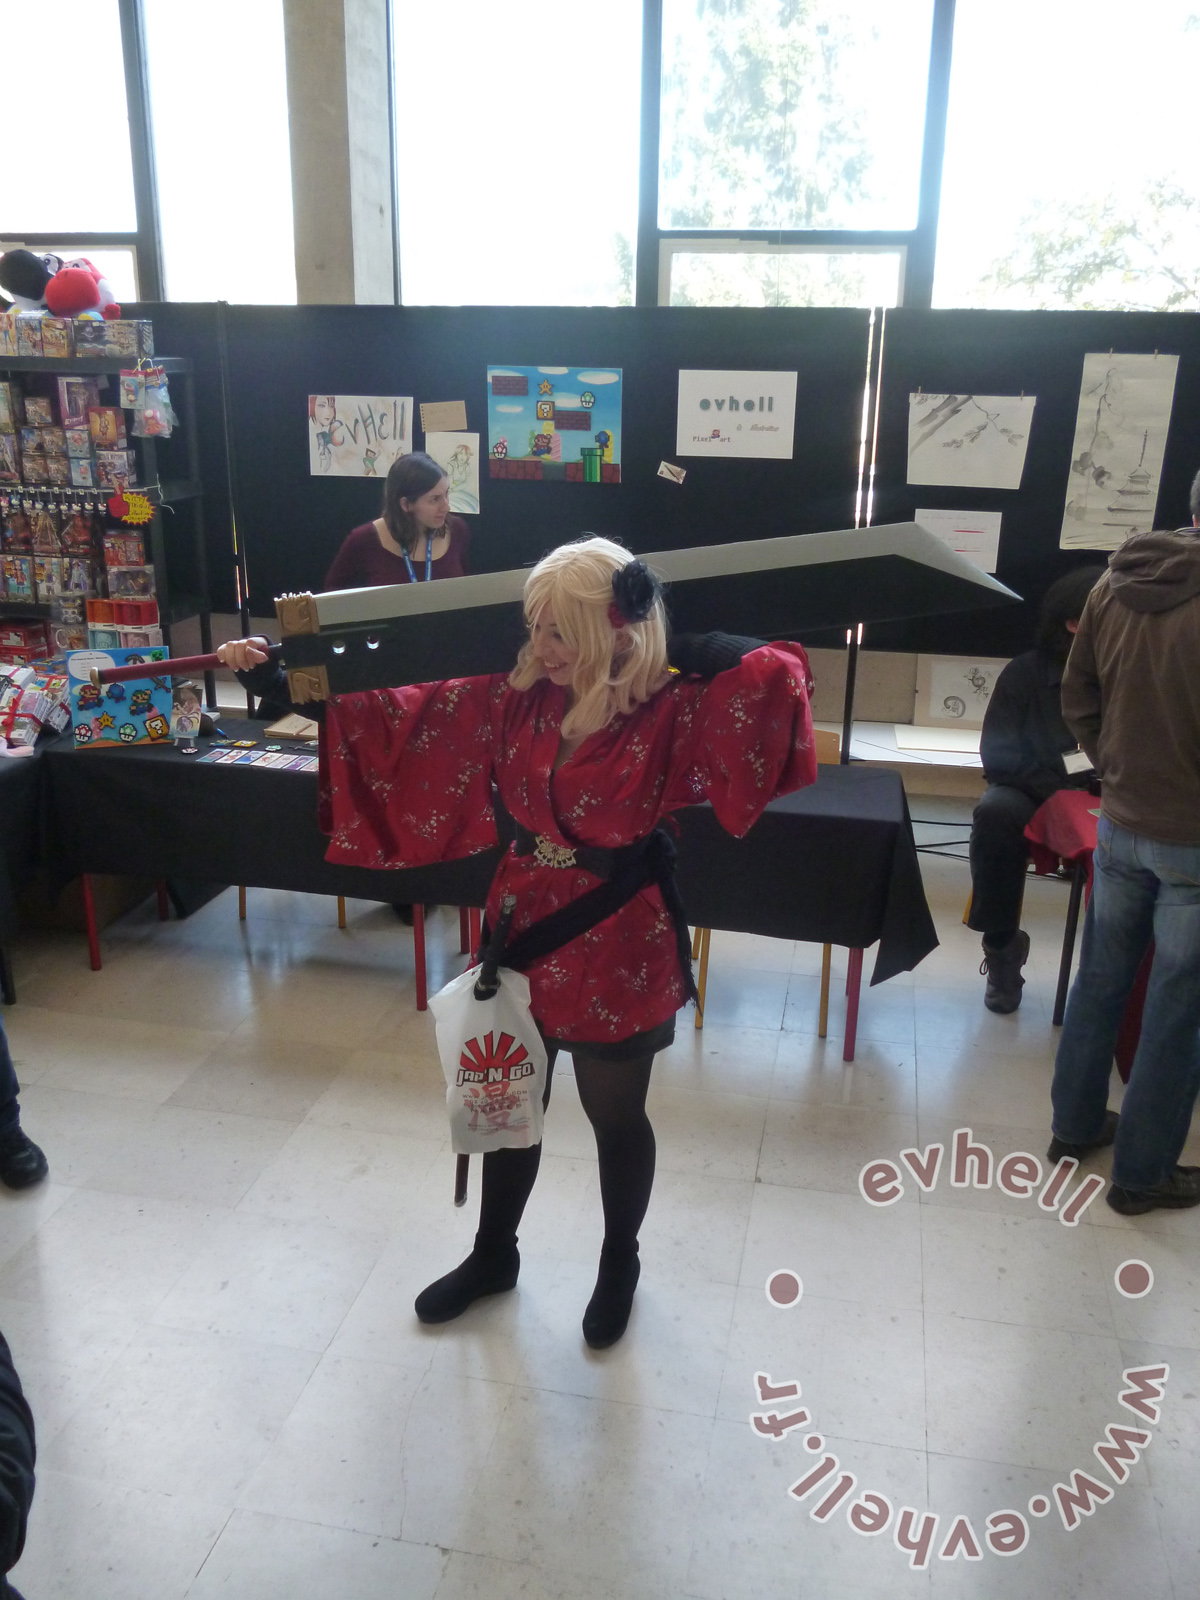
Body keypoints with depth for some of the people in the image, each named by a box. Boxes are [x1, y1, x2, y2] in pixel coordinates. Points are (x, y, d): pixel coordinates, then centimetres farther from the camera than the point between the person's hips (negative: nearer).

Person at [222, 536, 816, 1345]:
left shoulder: (668, 708, -20)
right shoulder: (516, 692, -6)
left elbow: (772, 676, -33)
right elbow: (402, 705, -2)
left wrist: (678, 643, -24)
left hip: (619, 949, -4)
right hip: (521, 929, 5)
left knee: (615, 1114, 17)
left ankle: (619, 1266, 45)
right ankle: (493, 1255, 48)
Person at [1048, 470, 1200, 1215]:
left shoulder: (1115, 582, -3)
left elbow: (1078, 698, 5)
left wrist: (1119, 770, 14)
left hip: (1120, 823, 6)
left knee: (1101, 978, 19)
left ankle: (1075, 1126, 35)